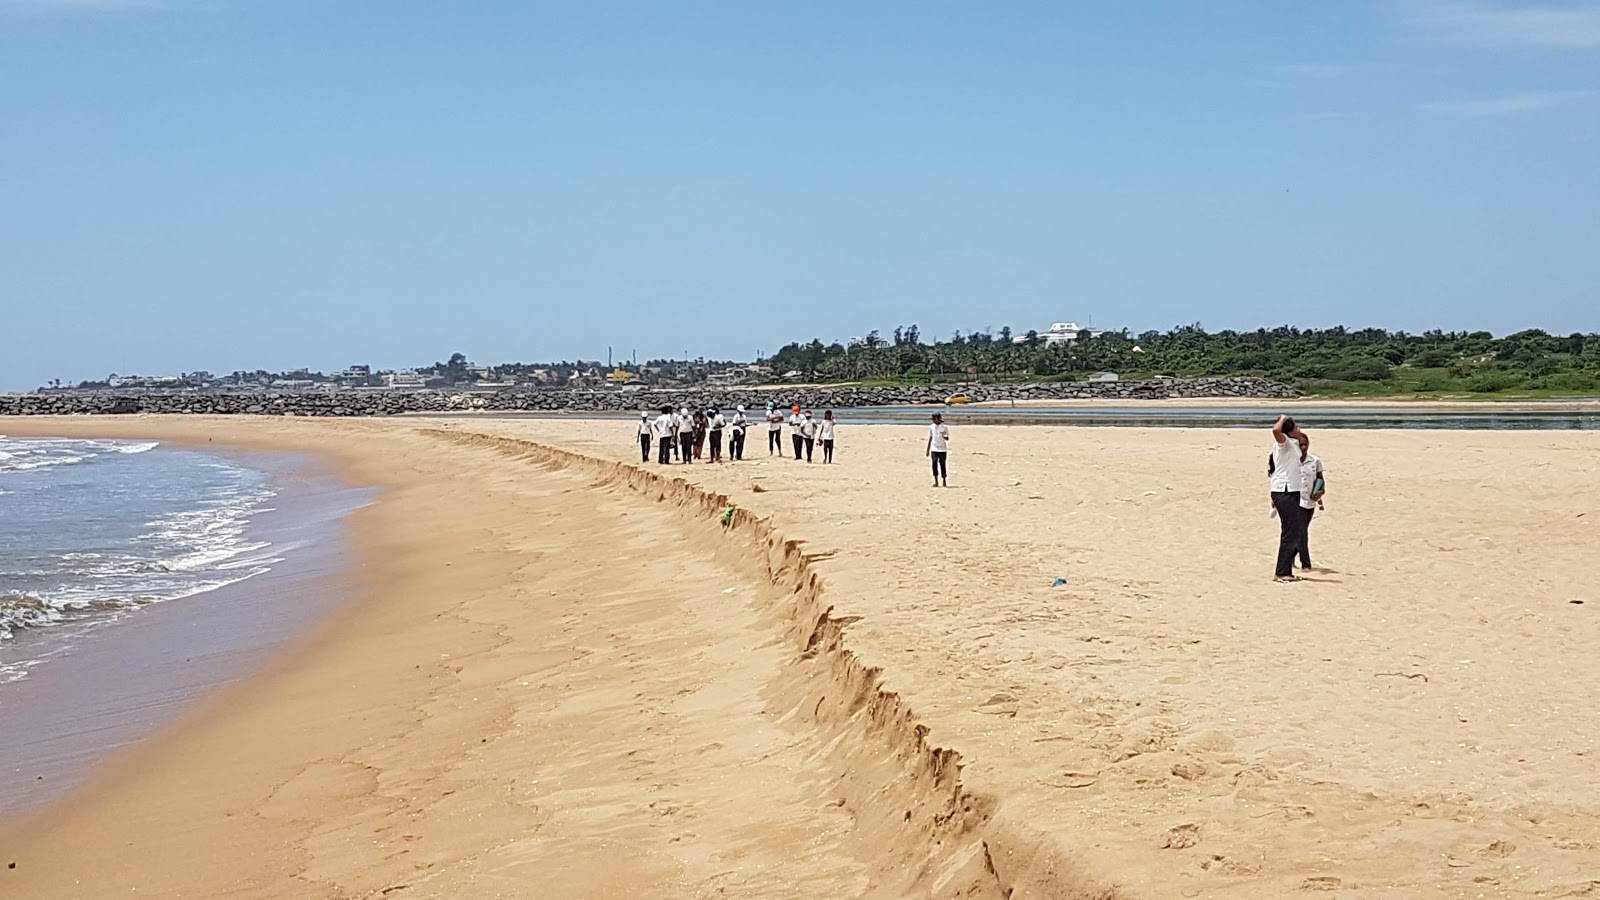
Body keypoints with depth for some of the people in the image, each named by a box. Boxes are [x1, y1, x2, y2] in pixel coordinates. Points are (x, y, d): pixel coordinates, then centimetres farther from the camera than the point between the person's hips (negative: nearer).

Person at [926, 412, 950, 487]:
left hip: (942, 449, -1)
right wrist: (928, 450, 12)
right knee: (934, 464, -12)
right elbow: (930, 438, 13)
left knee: (943, 465, 2)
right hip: (934, 449, 1)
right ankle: (936, 482, -11)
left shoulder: (945, 427, -1)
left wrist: (945, 437, -24)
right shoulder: (931, 427, 6)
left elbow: (947, 439, 1)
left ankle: (944, 482, 15)